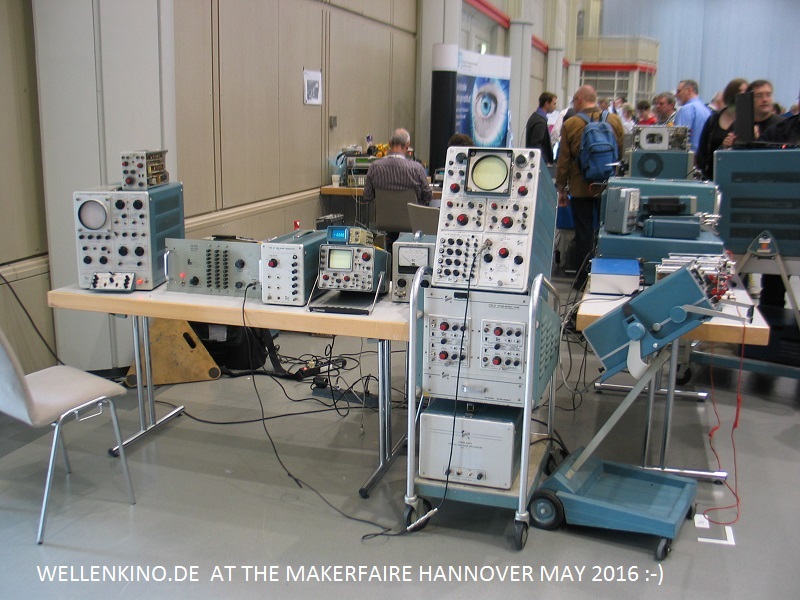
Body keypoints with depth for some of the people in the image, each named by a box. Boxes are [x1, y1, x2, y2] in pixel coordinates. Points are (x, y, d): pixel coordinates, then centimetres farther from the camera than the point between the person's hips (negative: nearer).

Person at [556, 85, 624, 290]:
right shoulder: (614, 121, 0)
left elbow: (563, 160, -4)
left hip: (581, 188, -2)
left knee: (584, 233, 6)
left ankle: (584, 278, 10)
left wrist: (561, 189, 5)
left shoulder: (570, 124, -7)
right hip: (609, 187, 2)